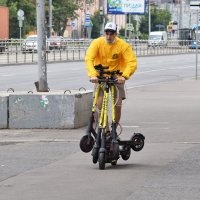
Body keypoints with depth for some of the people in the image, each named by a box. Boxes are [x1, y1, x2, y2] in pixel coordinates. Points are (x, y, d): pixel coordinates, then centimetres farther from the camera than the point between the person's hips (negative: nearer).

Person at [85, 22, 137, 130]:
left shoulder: (123, 45, -13)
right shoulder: (97, 43, -12)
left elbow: (132, 62, -21)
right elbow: (88, 59, -23)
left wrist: (124, 76, -38)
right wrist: (92, 75, -40)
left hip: (117, 78, 0)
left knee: (118, 105, -9)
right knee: (99, 104, -14)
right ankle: (106, 130, -2)